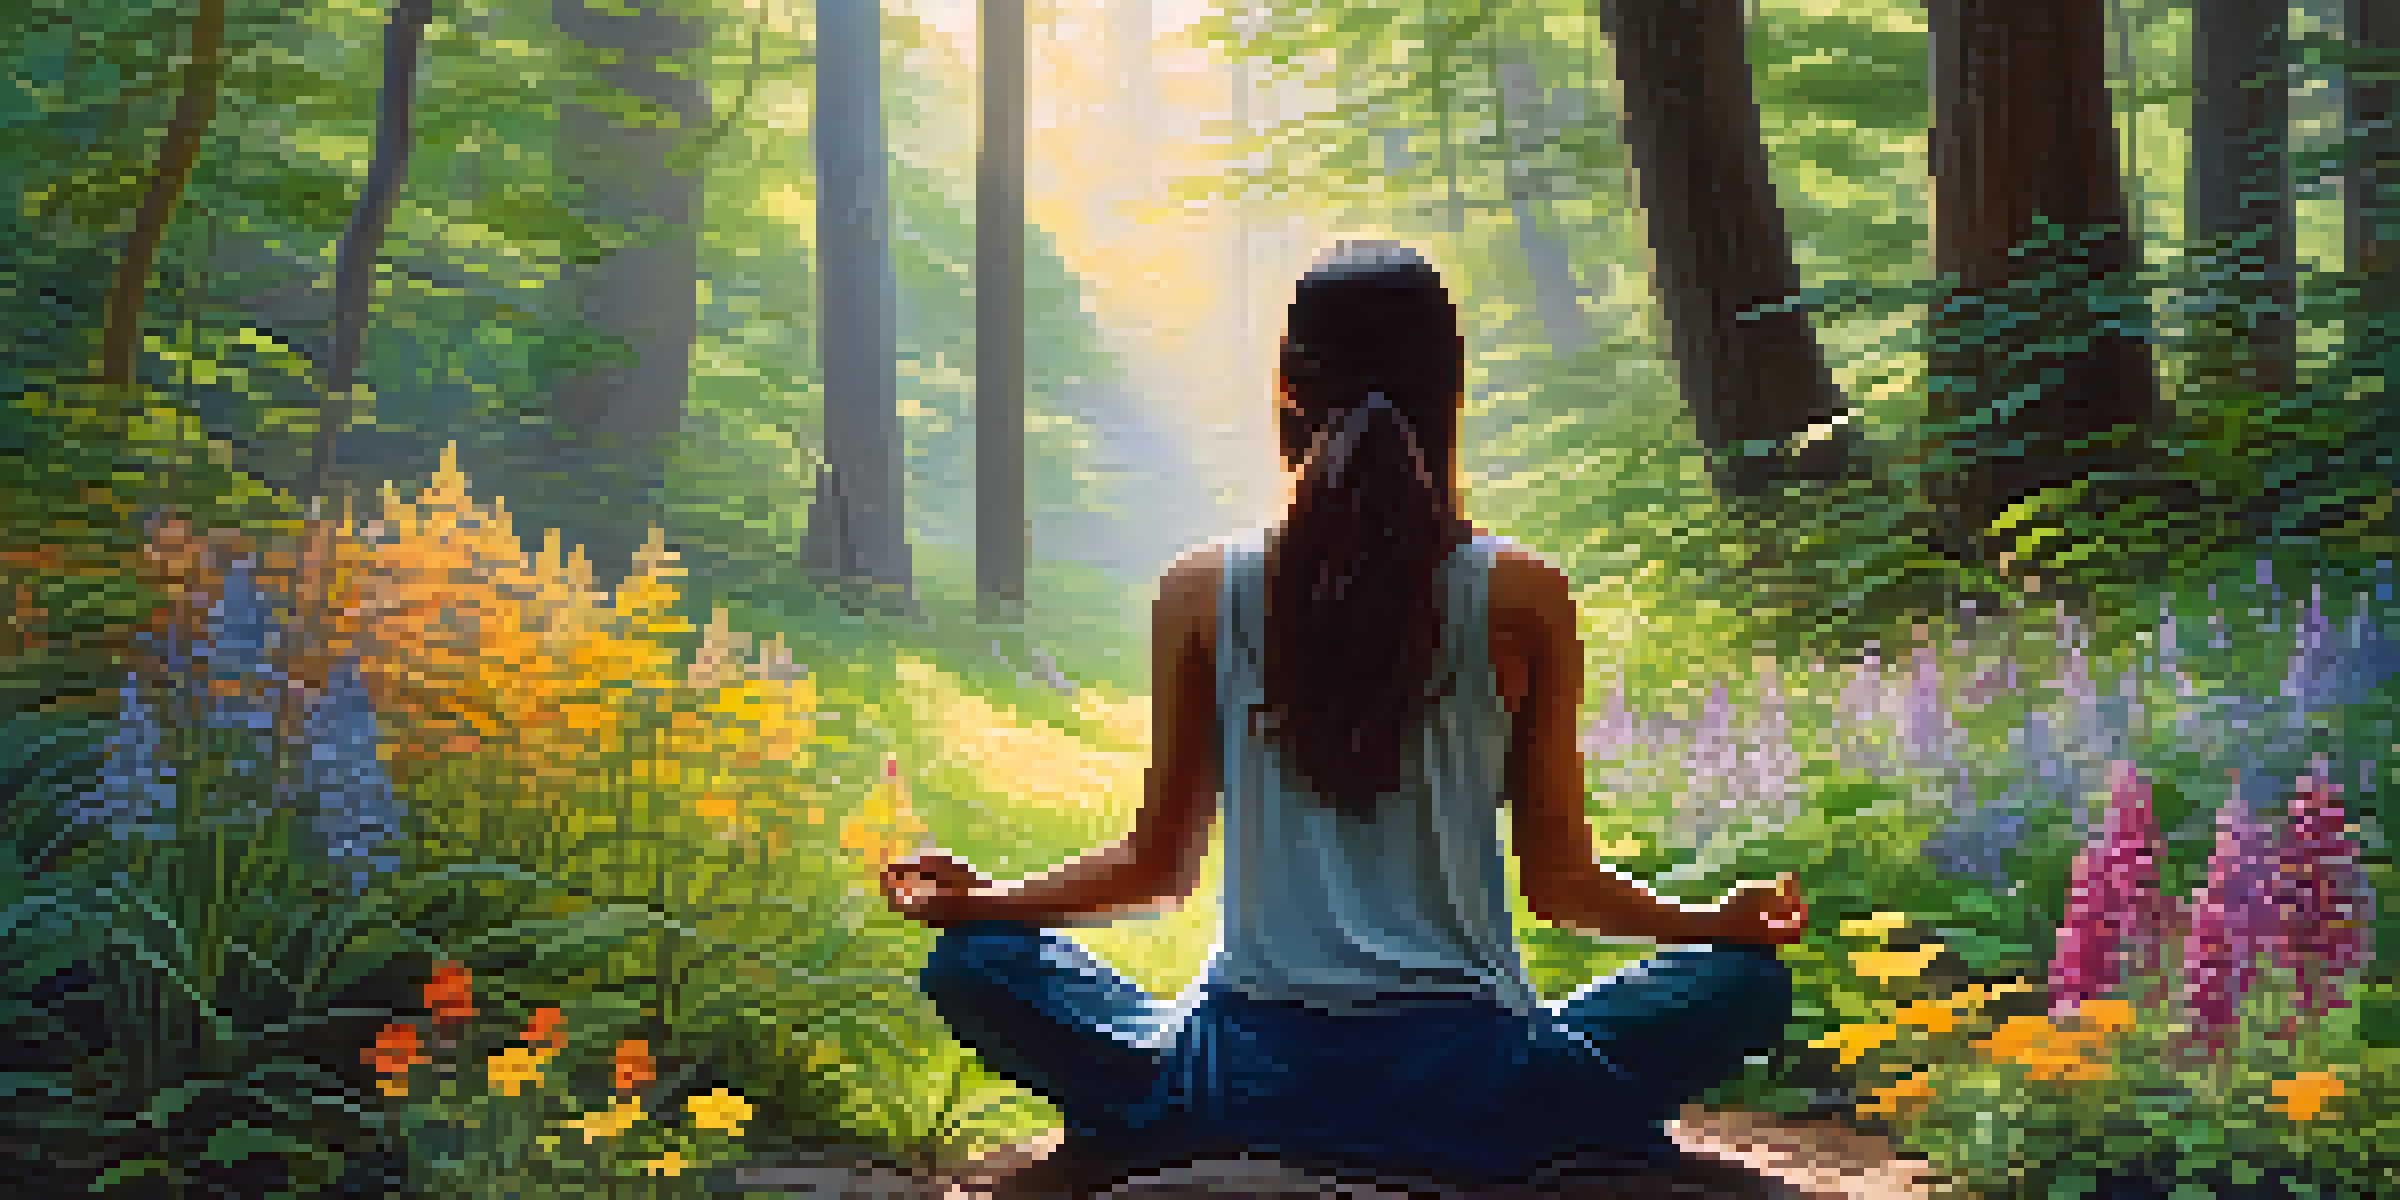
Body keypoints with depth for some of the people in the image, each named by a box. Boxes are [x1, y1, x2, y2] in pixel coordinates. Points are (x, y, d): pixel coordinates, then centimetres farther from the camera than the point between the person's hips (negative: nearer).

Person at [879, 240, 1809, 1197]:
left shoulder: (1205, 590, -2)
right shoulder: (1523, 598, -4)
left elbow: (1158, 865, 4)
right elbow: (1559, 882, 1)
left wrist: (983, 898, 19)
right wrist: (1719, 920, 18)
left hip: (1254, 1075, 0)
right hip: (1469, 1086, 0)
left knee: (971, 962, 18)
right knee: (1746, 980, 20)